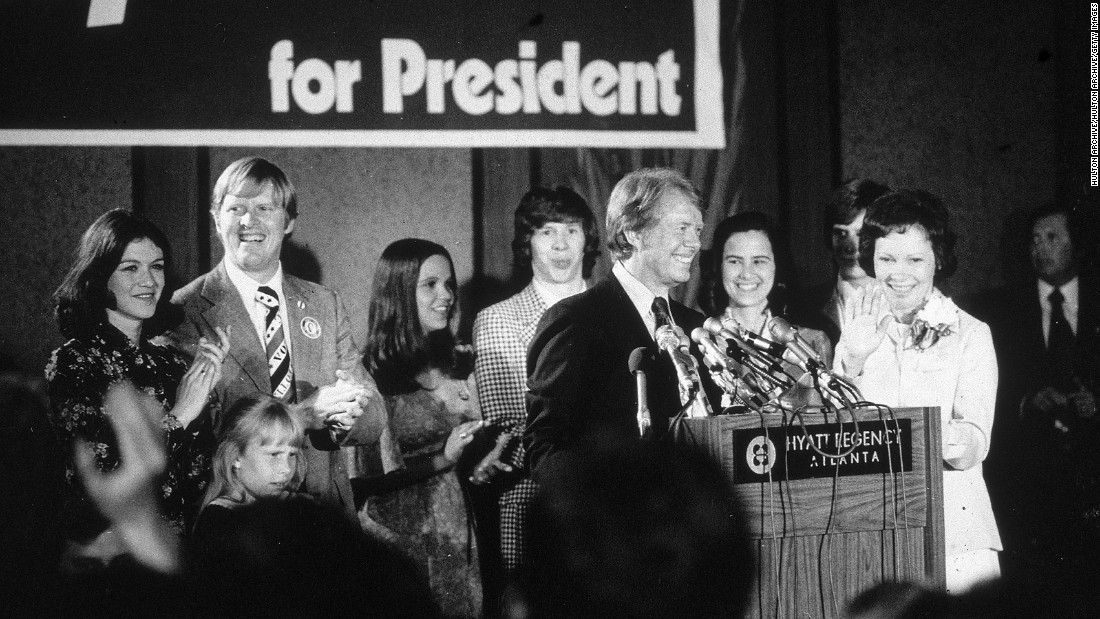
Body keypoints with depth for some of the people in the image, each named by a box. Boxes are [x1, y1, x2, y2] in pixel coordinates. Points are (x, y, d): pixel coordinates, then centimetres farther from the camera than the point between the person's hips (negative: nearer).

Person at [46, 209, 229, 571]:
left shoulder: (168, 358, 7)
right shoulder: (74, 361, -9)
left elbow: (199, 467, 1)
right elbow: (97, 470, -19)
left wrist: (206, 388, -10)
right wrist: (177, 416, -17)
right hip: (105, 551, -5)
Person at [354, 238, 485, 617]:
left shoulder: (460, 365, 7)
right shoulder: (371, 374, -12)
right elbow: (364, 476, -14)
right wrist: (440, 460, -18)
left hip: (457, 538, 5)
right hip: (397, 539, -5)